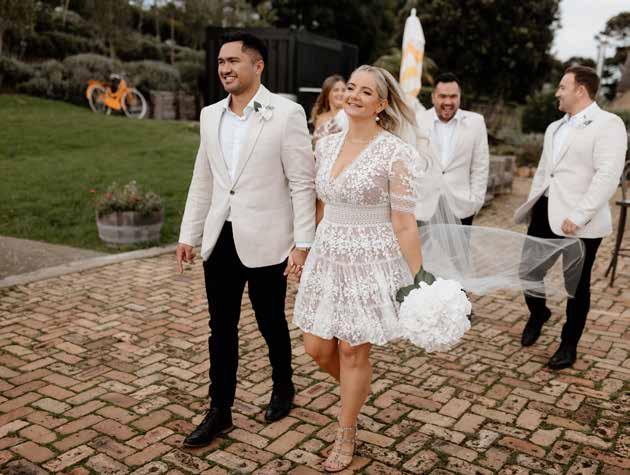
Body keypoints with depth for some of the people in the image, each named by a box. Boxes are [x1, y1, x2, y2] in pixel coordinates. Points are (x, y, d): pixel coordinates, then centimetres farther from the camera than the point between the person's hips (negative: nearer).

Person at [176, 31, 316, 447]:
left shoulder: (286, 114, -9)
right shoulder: (210, 115, 9)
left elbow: (302, 184, -9)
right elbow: (202, 181, 14)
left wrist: (303, 243, -13)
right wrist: (189, 235, 11)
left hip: (265, 240, -5)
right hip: (220, 240, 5)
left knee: (272, 322, 12)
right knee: (222, 329, 11)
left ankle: (283, 388, 38)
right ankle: (220, 411, 25)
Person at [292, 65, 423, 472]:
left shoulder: (394, 153, -13)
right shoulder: (326, 145, 5)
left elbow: (405, 225, -13)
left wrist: (417, 280, -13)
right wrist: (304, 249, 18)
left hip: (371, 262, -6)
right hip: (328, 258, 6)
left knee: (352, 351, 5)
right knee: (317, 347, 11)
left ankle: (347, 435, 30)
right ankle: (357, 392, 45)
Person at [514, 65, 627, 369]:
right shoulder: (554, 128, 17)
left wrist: (579, 216, -22)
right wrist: (532, 205, 12)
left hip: (580, 222, -6)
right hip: (545, 213, 7)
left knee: (577, 284, 7)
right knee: (528, 270, 9)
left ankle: (569, 345, 24)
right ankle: (538, 313, 39)